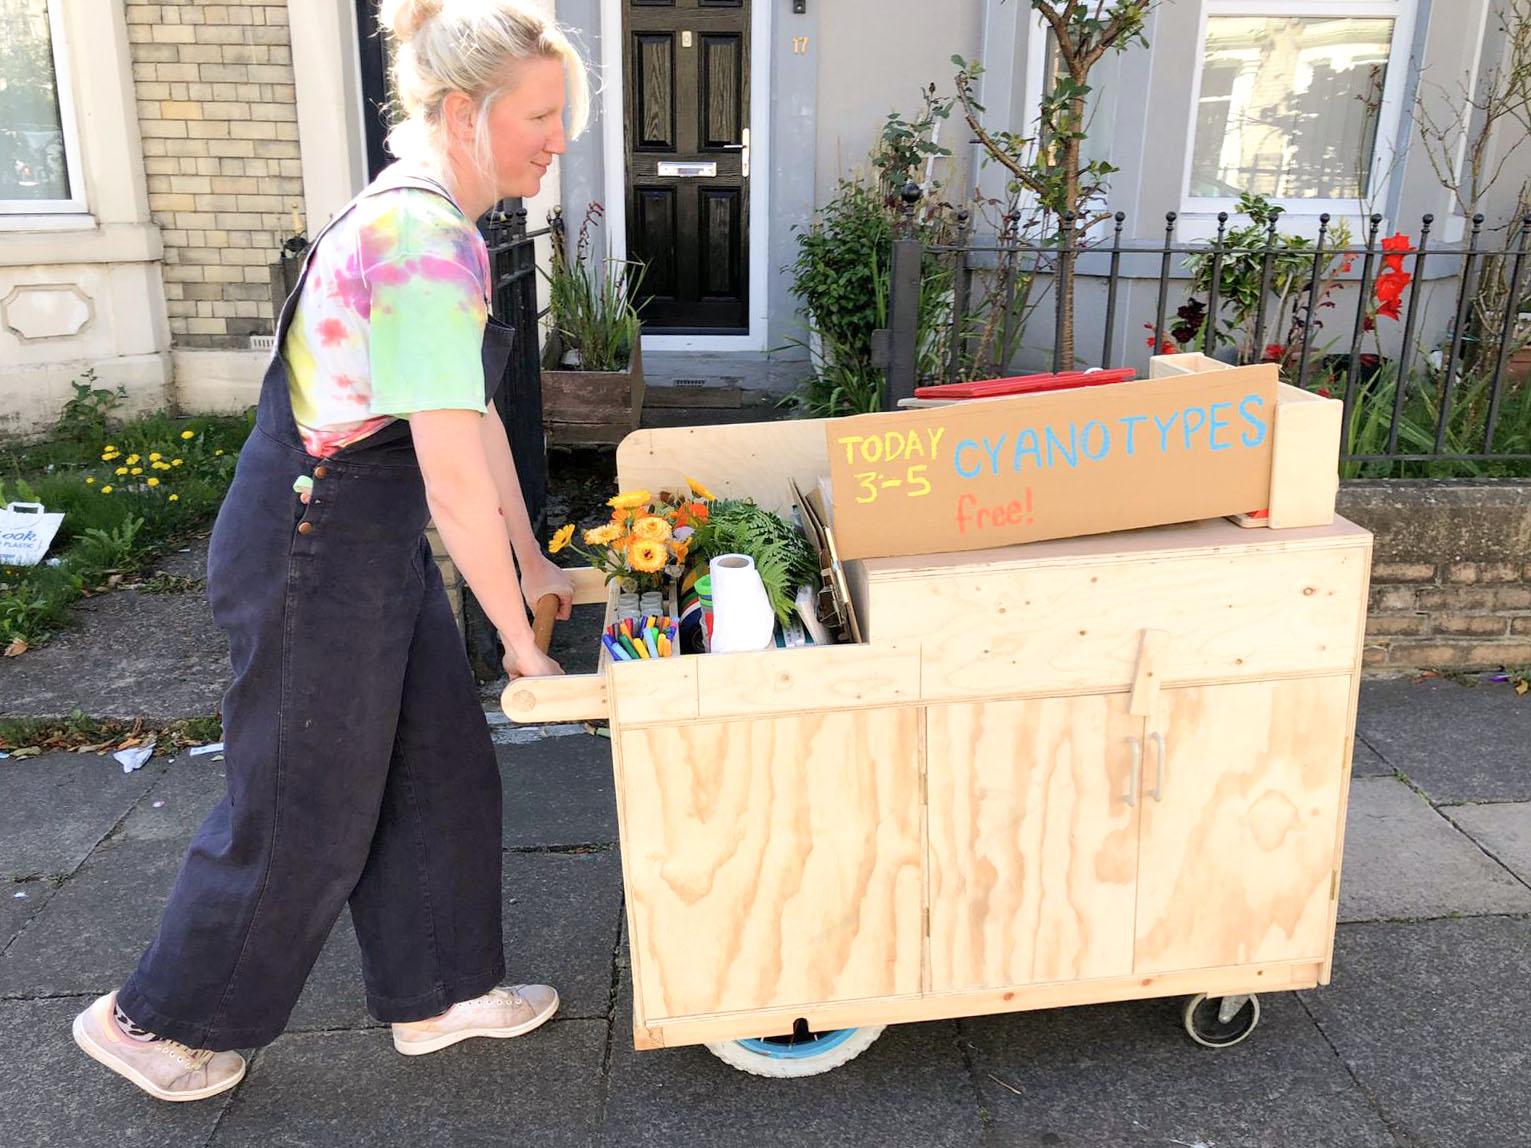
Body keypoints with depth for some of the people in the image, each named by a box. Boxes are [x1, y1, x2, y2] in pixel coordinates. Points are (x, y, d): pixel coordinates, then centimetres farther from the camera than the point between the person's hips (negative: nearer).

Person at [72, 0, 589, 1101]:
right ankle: (152, 1019, 33)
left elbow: (473, 418, 14)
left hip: (368, 539, 10)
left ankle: (437, 992, 36)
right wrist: (521, 640, -16)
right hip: (314, 552, -9)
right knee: (304, 813, 8)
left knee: (443, 766, 17)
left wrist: (533, 563, 17)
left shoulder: (426, 219, 8)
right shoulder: (427, 242, -25)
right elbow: (458, 485, -27)